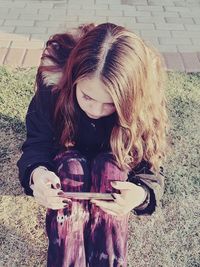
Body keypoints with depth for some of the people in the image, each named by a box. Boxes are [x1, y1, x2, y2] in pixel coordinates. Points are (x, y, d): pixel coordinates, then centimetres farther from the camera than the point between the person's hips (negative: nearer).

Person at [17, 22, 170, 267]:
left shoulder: (144, 99, -28)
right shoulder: (52, 81, -28)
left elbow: (150, 166, -21)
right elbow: (37, 142, -19)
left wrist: (141, 193, -44)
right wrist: (36, 172, -43)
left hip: (115, 167, 0)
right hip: (66, 161, 1)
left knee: (108, 167, -32)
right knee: (70, 166, -32)